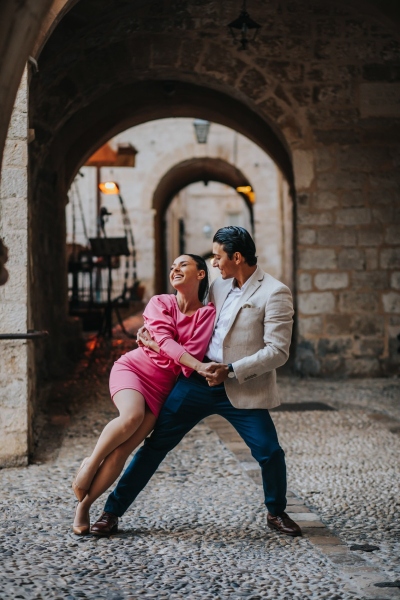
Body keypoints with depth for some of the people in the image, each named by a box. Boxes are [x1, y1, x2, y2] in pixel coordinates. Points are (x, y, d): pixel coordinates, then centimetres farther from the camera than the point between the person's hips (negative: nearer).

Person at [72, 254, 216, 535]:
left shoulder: (208, 314, -3)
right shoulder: (160, 303, -3)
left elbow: (192, 353, -13)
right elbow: (166, 342, -19)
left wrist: (155, 343, -16)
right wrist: (199, 366, -31)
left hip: (162, 387, 1)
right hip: (132, 367, -1)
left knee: (122, 451, -13)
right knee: (133, 415, -34)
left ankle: (84, 505, 0)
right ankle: (91, 462, -10)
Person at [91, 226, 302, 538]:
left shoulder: (274, 293, -9)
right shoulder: (220, 285, 12)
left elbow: (278, 351, -15)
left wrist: (231, 370, -20)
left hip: (242, 390, -5)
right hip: (200, 378, 5)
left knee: (270, 451, -11)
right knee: (157, 442, 3)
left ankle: (276, 513, 19)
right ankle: (113, 511, 11)